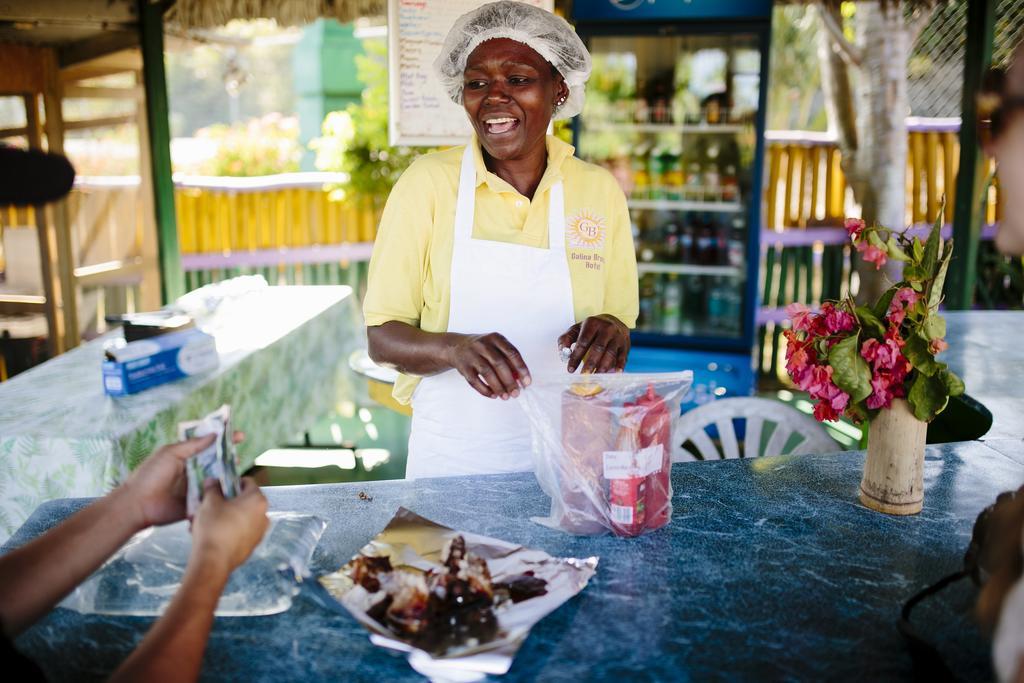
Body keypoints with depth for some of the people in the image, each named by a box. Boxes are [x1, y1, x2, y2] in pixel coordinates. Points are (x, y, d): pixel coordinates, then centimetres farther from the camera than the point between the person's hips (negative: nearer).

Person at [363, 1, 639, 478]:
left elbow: (621, 320, 6)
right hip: (452, 460, -1)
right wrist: (455, 348, -27)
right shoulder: (427, 182, -8)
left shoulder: (600, 191, -2)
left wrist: (611, 332, -17)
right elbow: (382, 338, -7)